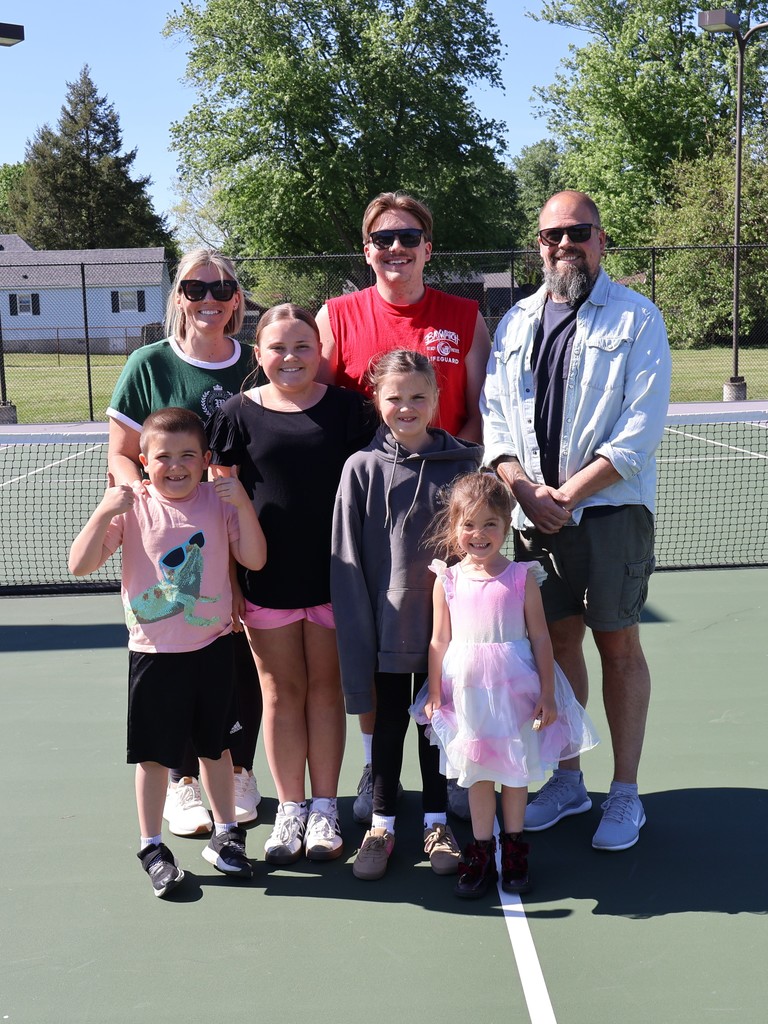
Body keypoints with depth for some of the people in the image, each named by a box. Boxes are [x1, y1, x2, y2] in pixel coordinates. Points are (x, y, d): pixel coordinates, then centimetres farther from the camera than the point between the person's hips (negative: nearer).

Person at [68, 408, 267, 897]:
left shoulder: (219, 502, -2)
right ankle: (153, 846, 23)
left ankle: (226, 833, 33)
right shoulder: (132, 508, -7)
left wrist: (243, 503, -18)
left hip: (212, 646, 2)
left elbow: (255, 559, -8)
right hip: (154, 651, -2)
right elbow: (80, 565, -12)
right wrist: (104, 512, -24)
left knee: (216, 745, 16)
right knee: (153, 753, 7)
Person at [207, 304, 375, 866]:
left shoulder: (347, 408, 1)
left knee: (325, 689, 10)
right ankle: (290, 808, 22)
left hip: (333, 575, 0)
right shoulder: (238, 413, 0)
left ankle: (324, 808, 23)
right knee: (282, 692, 9)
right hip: (267, 578, 0)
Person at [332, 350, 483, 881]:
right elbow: (347, 559, -5)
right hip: (387, 623, 0)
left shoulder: (463, 463, -4)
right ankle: (382, 825, 27)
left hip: (445, 622, 1)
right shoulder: (363, 468, -5)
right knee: (389, 724, 13)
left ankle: (436, 822, 30)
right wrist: (359, 627, -8)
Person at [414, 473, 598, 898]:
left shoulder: (522, 577, -4)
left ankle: (513, 847, 27)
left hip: (515, 691, -1)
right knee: (477, 771, 11)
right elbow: (439, 641, 3)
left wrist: (547, 693, -4)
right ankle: (481, 851, 24)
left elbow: (540, 638, -2)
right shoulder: (447, 581, -1)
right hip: (467, 692, 1)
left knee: (516, 769, 11)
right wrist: (434, 695, 3)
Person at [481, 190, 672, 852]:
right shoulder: (516, 321, 14)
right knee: (556, 640, 10)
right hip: (533, 513, 4)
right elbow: (493, 412, 8)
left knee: (618, 645, 1)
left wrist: (568, 493, -15)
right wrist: (523, 488, -8)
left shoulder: (637, 318, -1)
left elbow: (641, 428, -9)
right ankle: (567, 781, 24)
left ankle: (625, 794, 13)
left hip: (610, 507, -4)